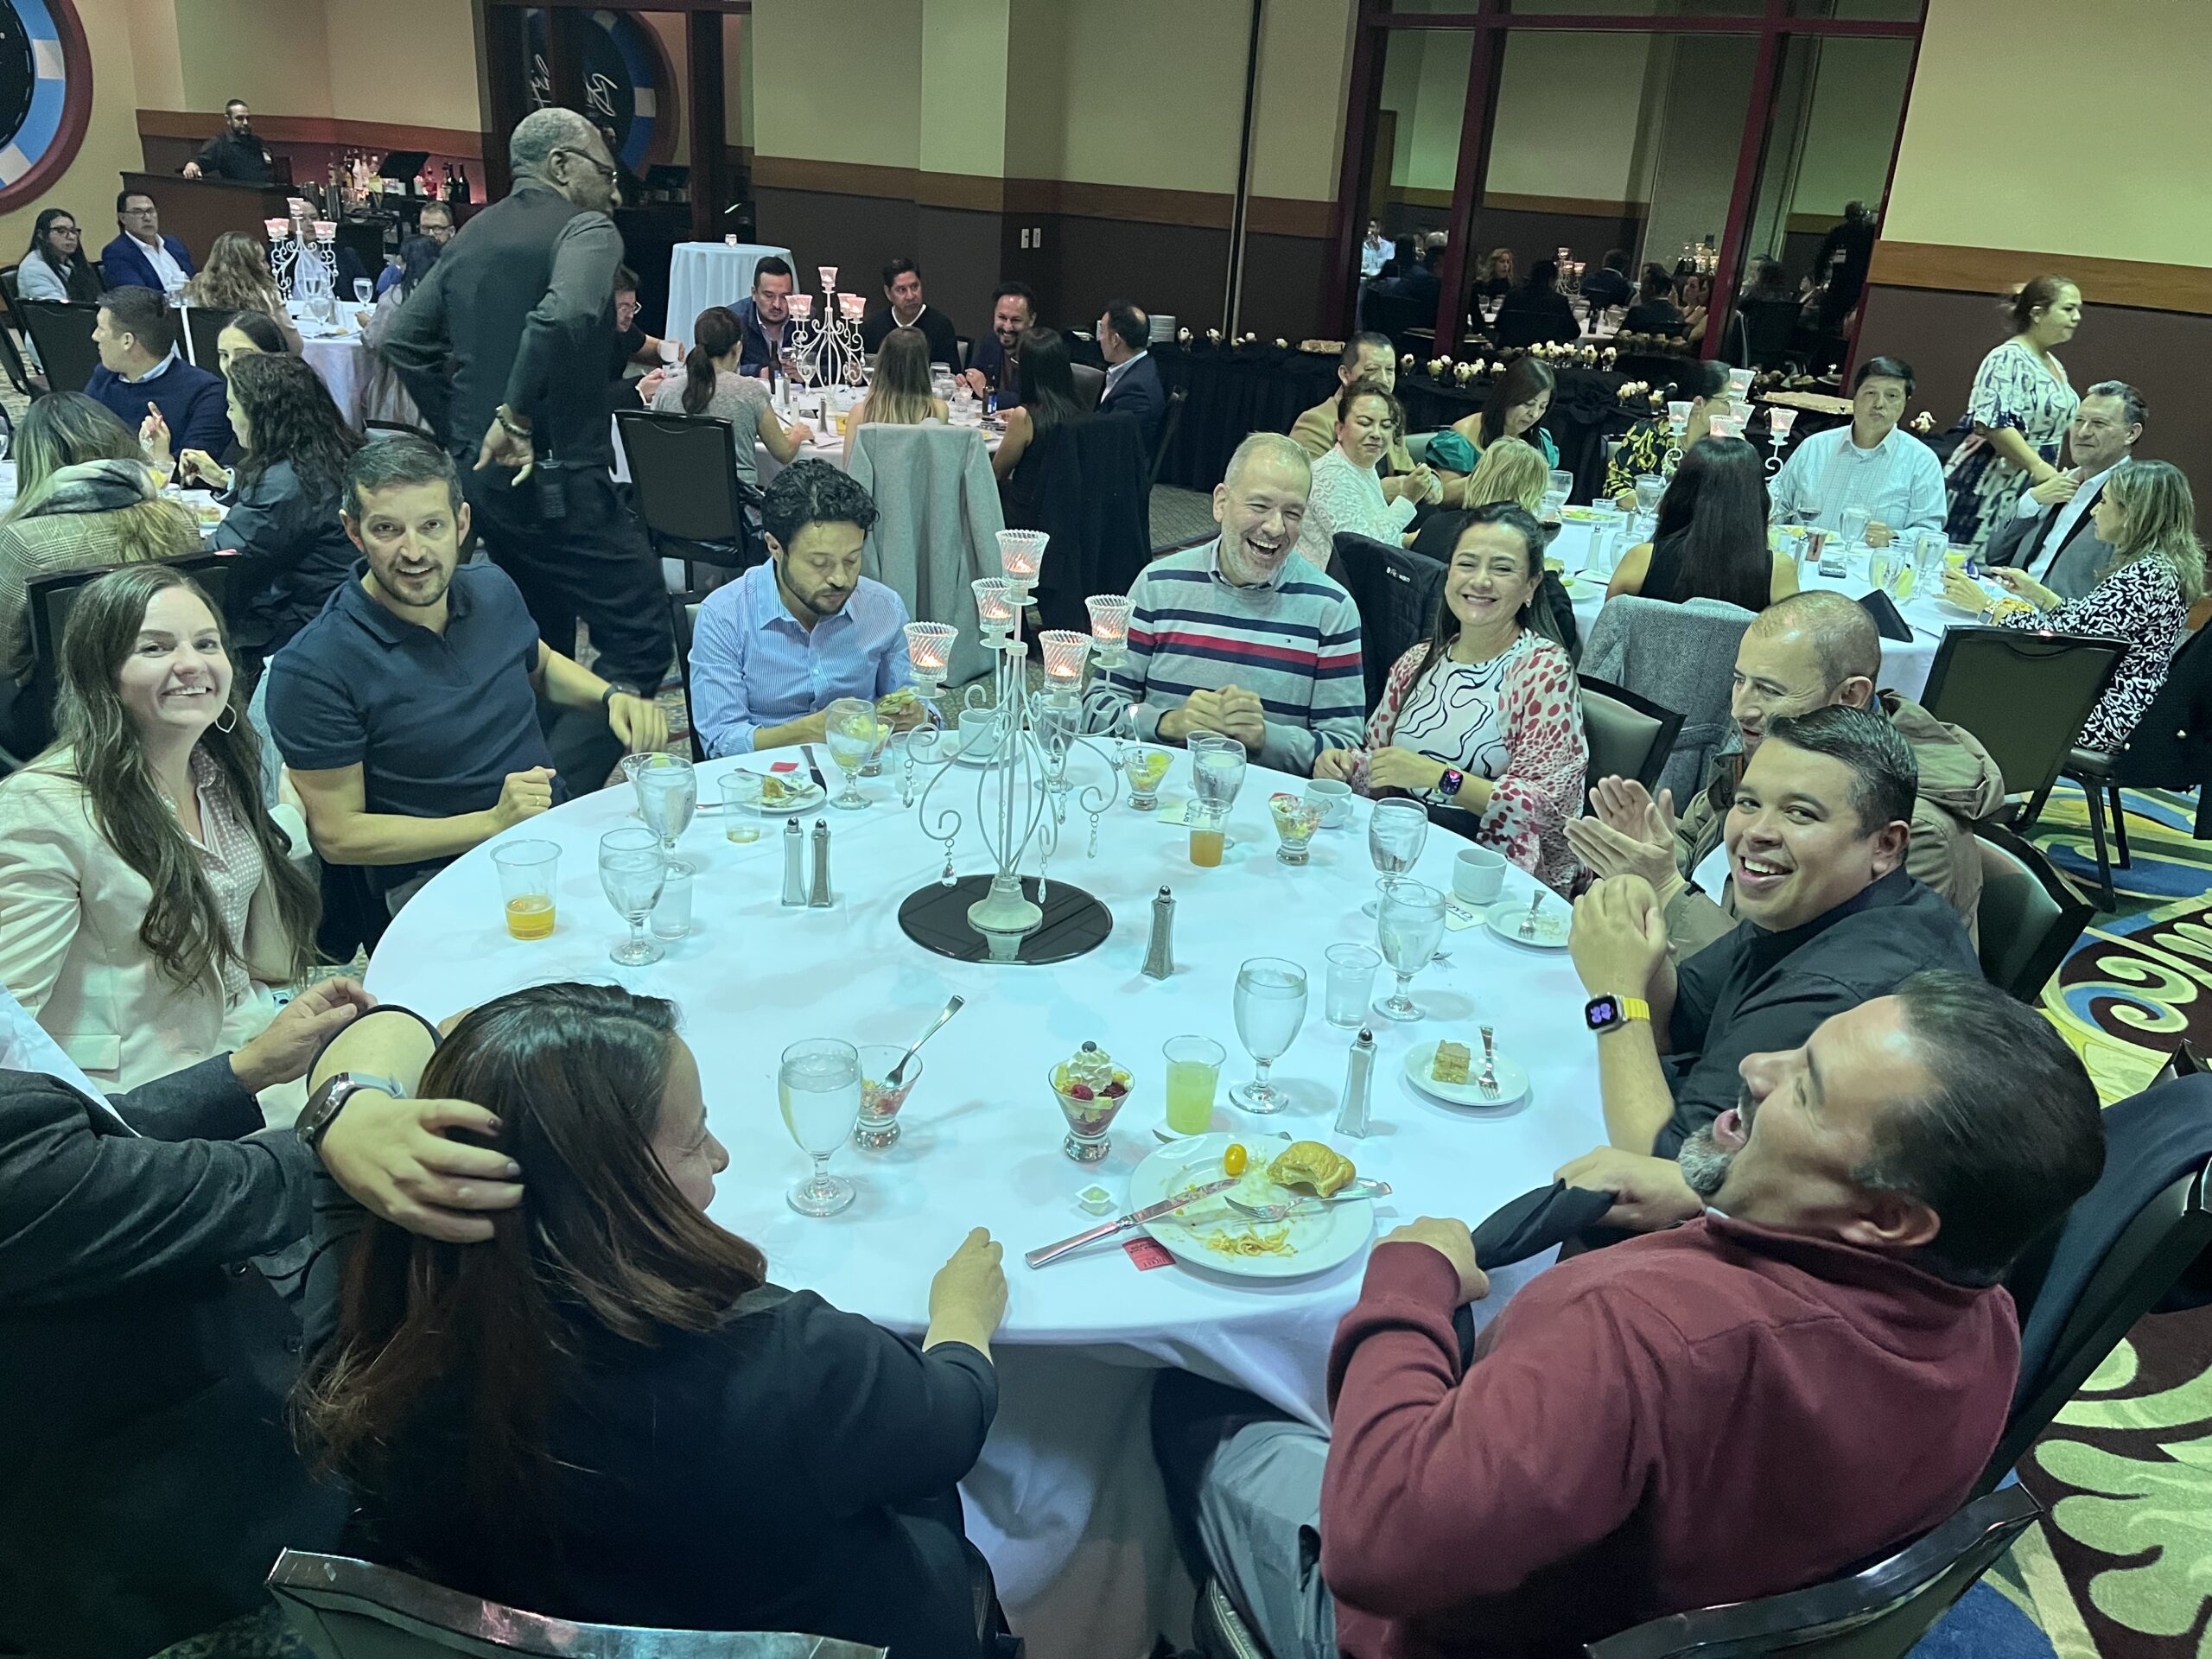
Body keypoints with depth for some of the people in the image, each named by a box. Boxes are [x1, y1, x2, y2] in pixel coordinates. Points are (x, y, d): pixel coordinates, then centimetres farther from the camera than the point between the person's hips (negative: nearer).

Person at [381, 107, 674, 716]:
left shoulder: (471, 236, 15)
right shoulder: (586, 229, -8)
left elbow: (403, 340, 15)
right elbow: (565, 318, -30)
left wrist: (459, 432, 17)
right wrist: (517, 415, -21)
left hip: (481, 476, 9)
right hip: (558, 478, -9)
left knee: (542, 643, 22)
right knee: (641, 643, -5)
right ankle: (570, 763, -13)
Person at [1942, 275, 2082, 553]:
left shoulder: (2054, 365, 16)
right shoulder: (2009, 359, -12)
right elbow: (1993, 422, -23)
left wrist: (2052, 477, 20)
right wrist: (2039, 467, -24)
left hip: (2032, 487, 9)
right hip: (1988, 485, -9)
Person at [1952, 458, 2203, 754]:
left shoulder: (2143, 577, -22)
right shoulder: (2161, 566, 9)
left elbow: (2064, 638, -22)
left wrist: (1985, 605, -15)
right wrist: (2035, 592, 13)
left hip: (2102, 721, -9)